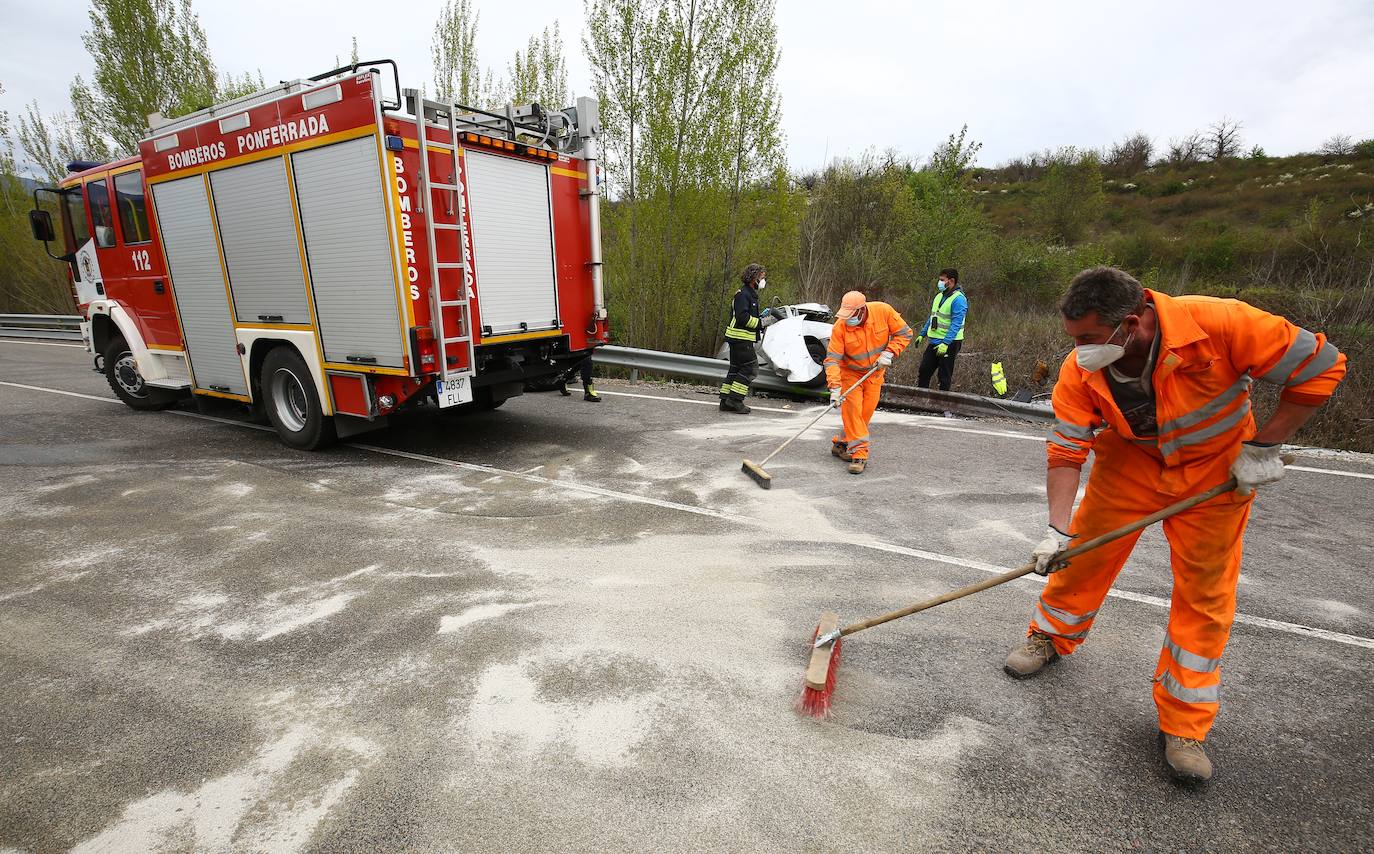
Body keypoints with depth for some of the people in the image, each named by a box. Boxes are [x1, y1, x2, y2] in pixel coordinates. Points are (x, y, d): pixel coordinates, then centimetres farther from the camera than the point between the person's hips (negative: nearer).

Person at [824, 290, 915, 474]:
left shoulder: (883, 311, -21)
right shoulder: (839, 327, -25)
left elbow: (904, 333, -8)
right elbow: (832, 359, -24)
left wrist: (888, 353, -21)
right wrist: (835, 387, -33)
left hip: (875, 372, 2)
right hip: (850, 372, -2)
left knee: (866, 411, 3)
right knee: (852, 409, -12)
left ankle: (841, 444, 18)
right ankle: (859, 454, -7)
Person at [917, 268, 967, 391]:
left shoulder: (958, 299, -16)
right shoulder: (939, 296, 11)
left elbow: (956, 324, -23)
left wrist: (945, 343, -31)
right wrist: (922, 334, 19)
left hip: (949, 344, -8)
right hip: (934, 342, 8)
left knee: (945, 377, 3)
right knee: (923, 371, 10)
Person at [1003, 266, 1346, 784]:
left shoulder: (1220, 323, -32)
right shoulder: (1080, 371, -22)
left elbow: (1321, 366, -18)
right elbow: (1066, 450, -18)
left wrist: (1263, 447, -18)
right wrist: (1058, 530, -23)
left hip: (1216, 471, -1)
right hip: (1130, 462, 2)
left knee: (1206, 594, 1)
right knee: (1084, 554, 3)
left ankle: (1184, 725, 15)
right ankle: (1052, 638, 31)